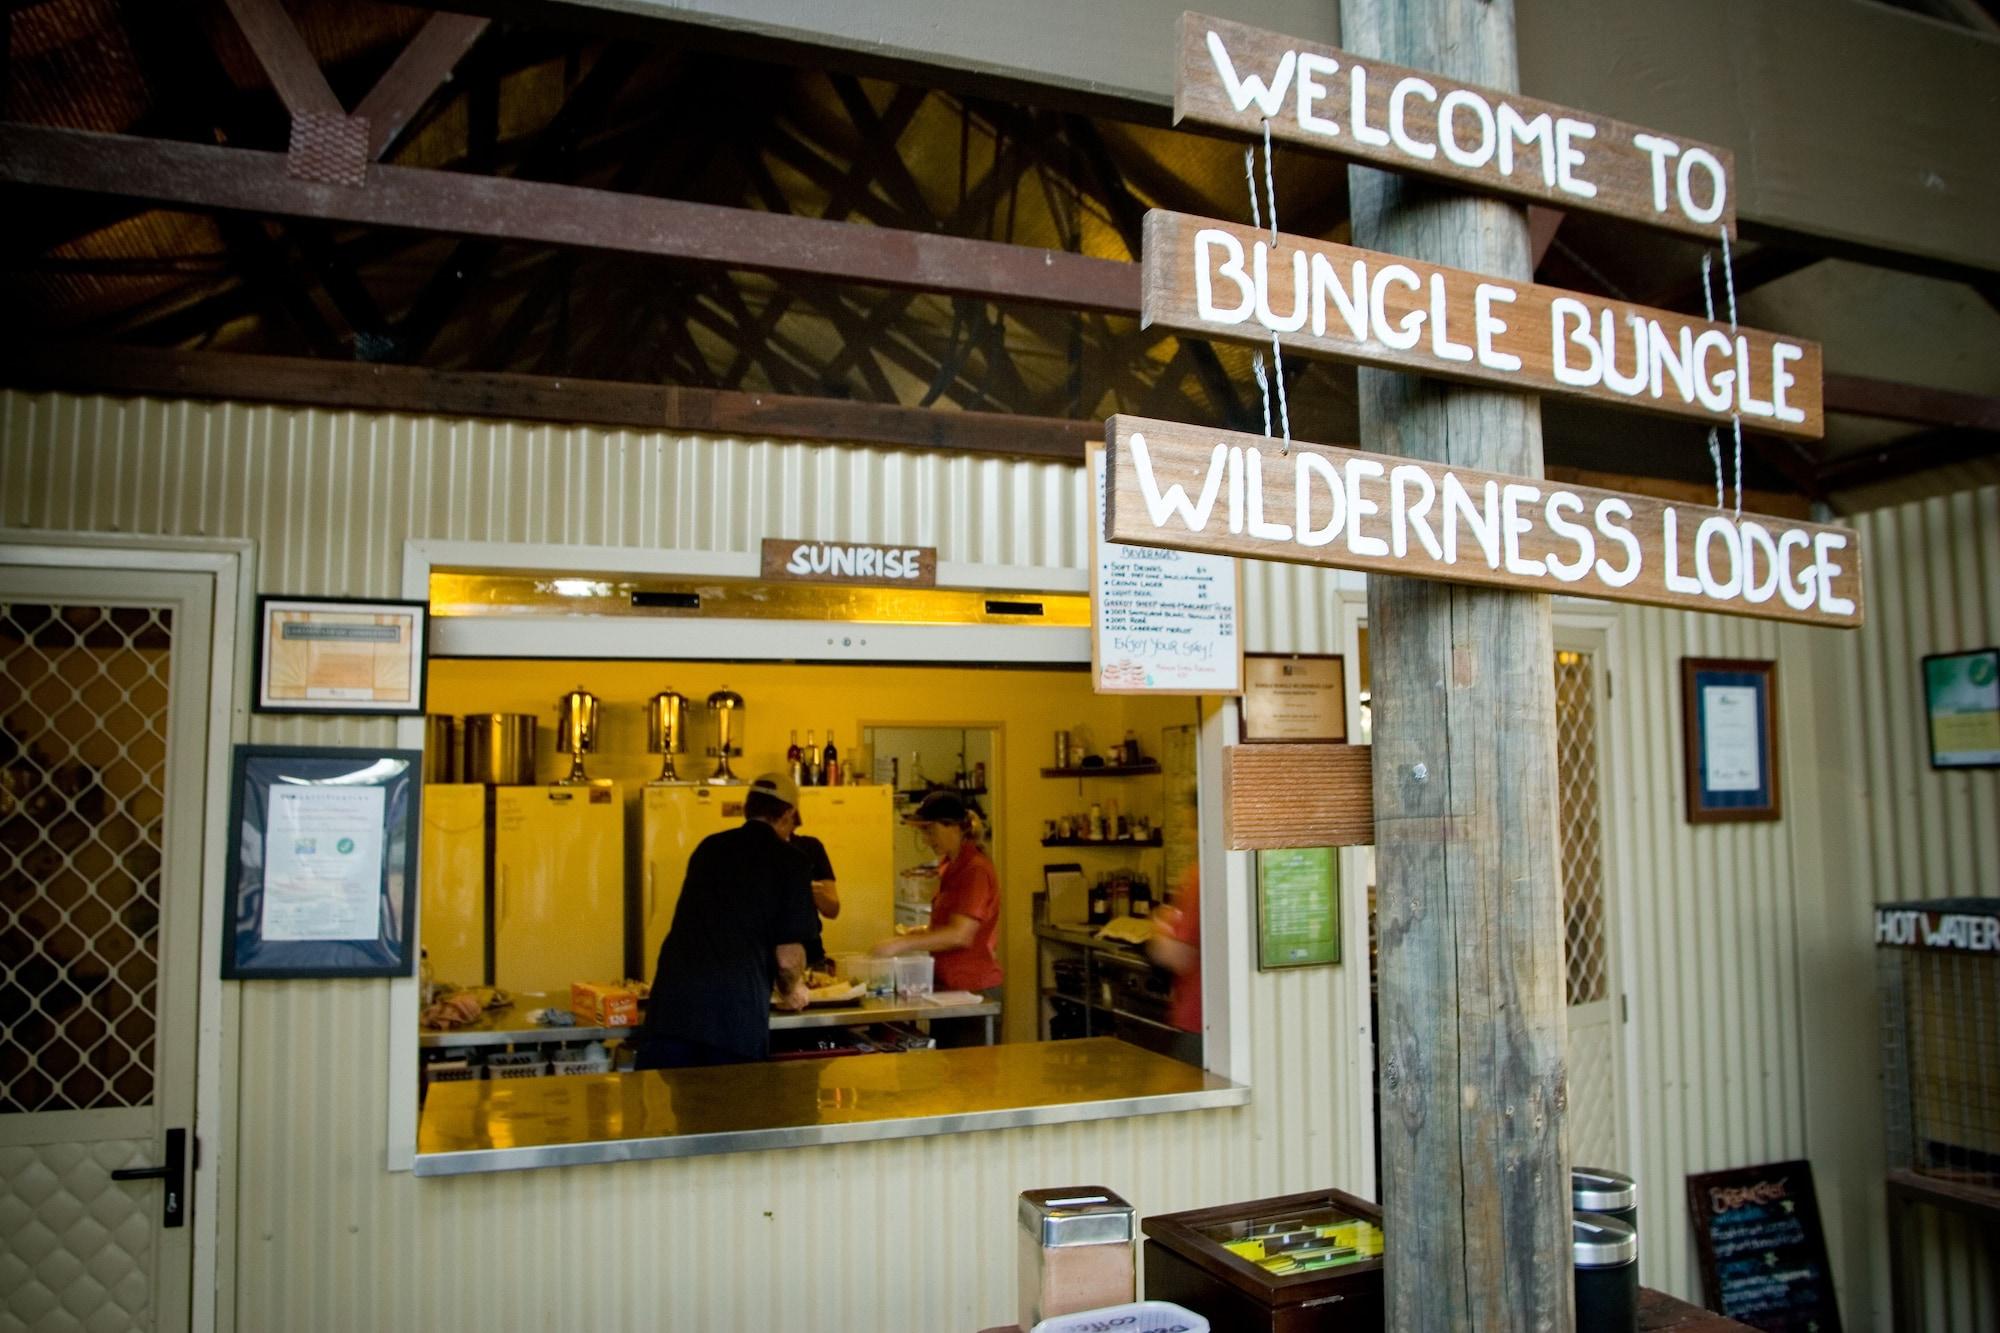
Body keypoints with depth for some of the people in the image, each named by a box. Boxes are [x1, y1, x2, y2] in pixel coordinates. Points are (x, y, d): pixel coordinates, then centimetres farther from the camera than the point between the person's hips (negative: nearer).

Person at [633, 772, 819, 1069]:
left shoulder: (708, 847, 18)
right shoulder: (787, 861, 1)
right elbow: (788, 956, -3)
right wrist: (791, 991, 21)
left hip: (673, 1001, 4)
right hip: (737, 1009, -4)